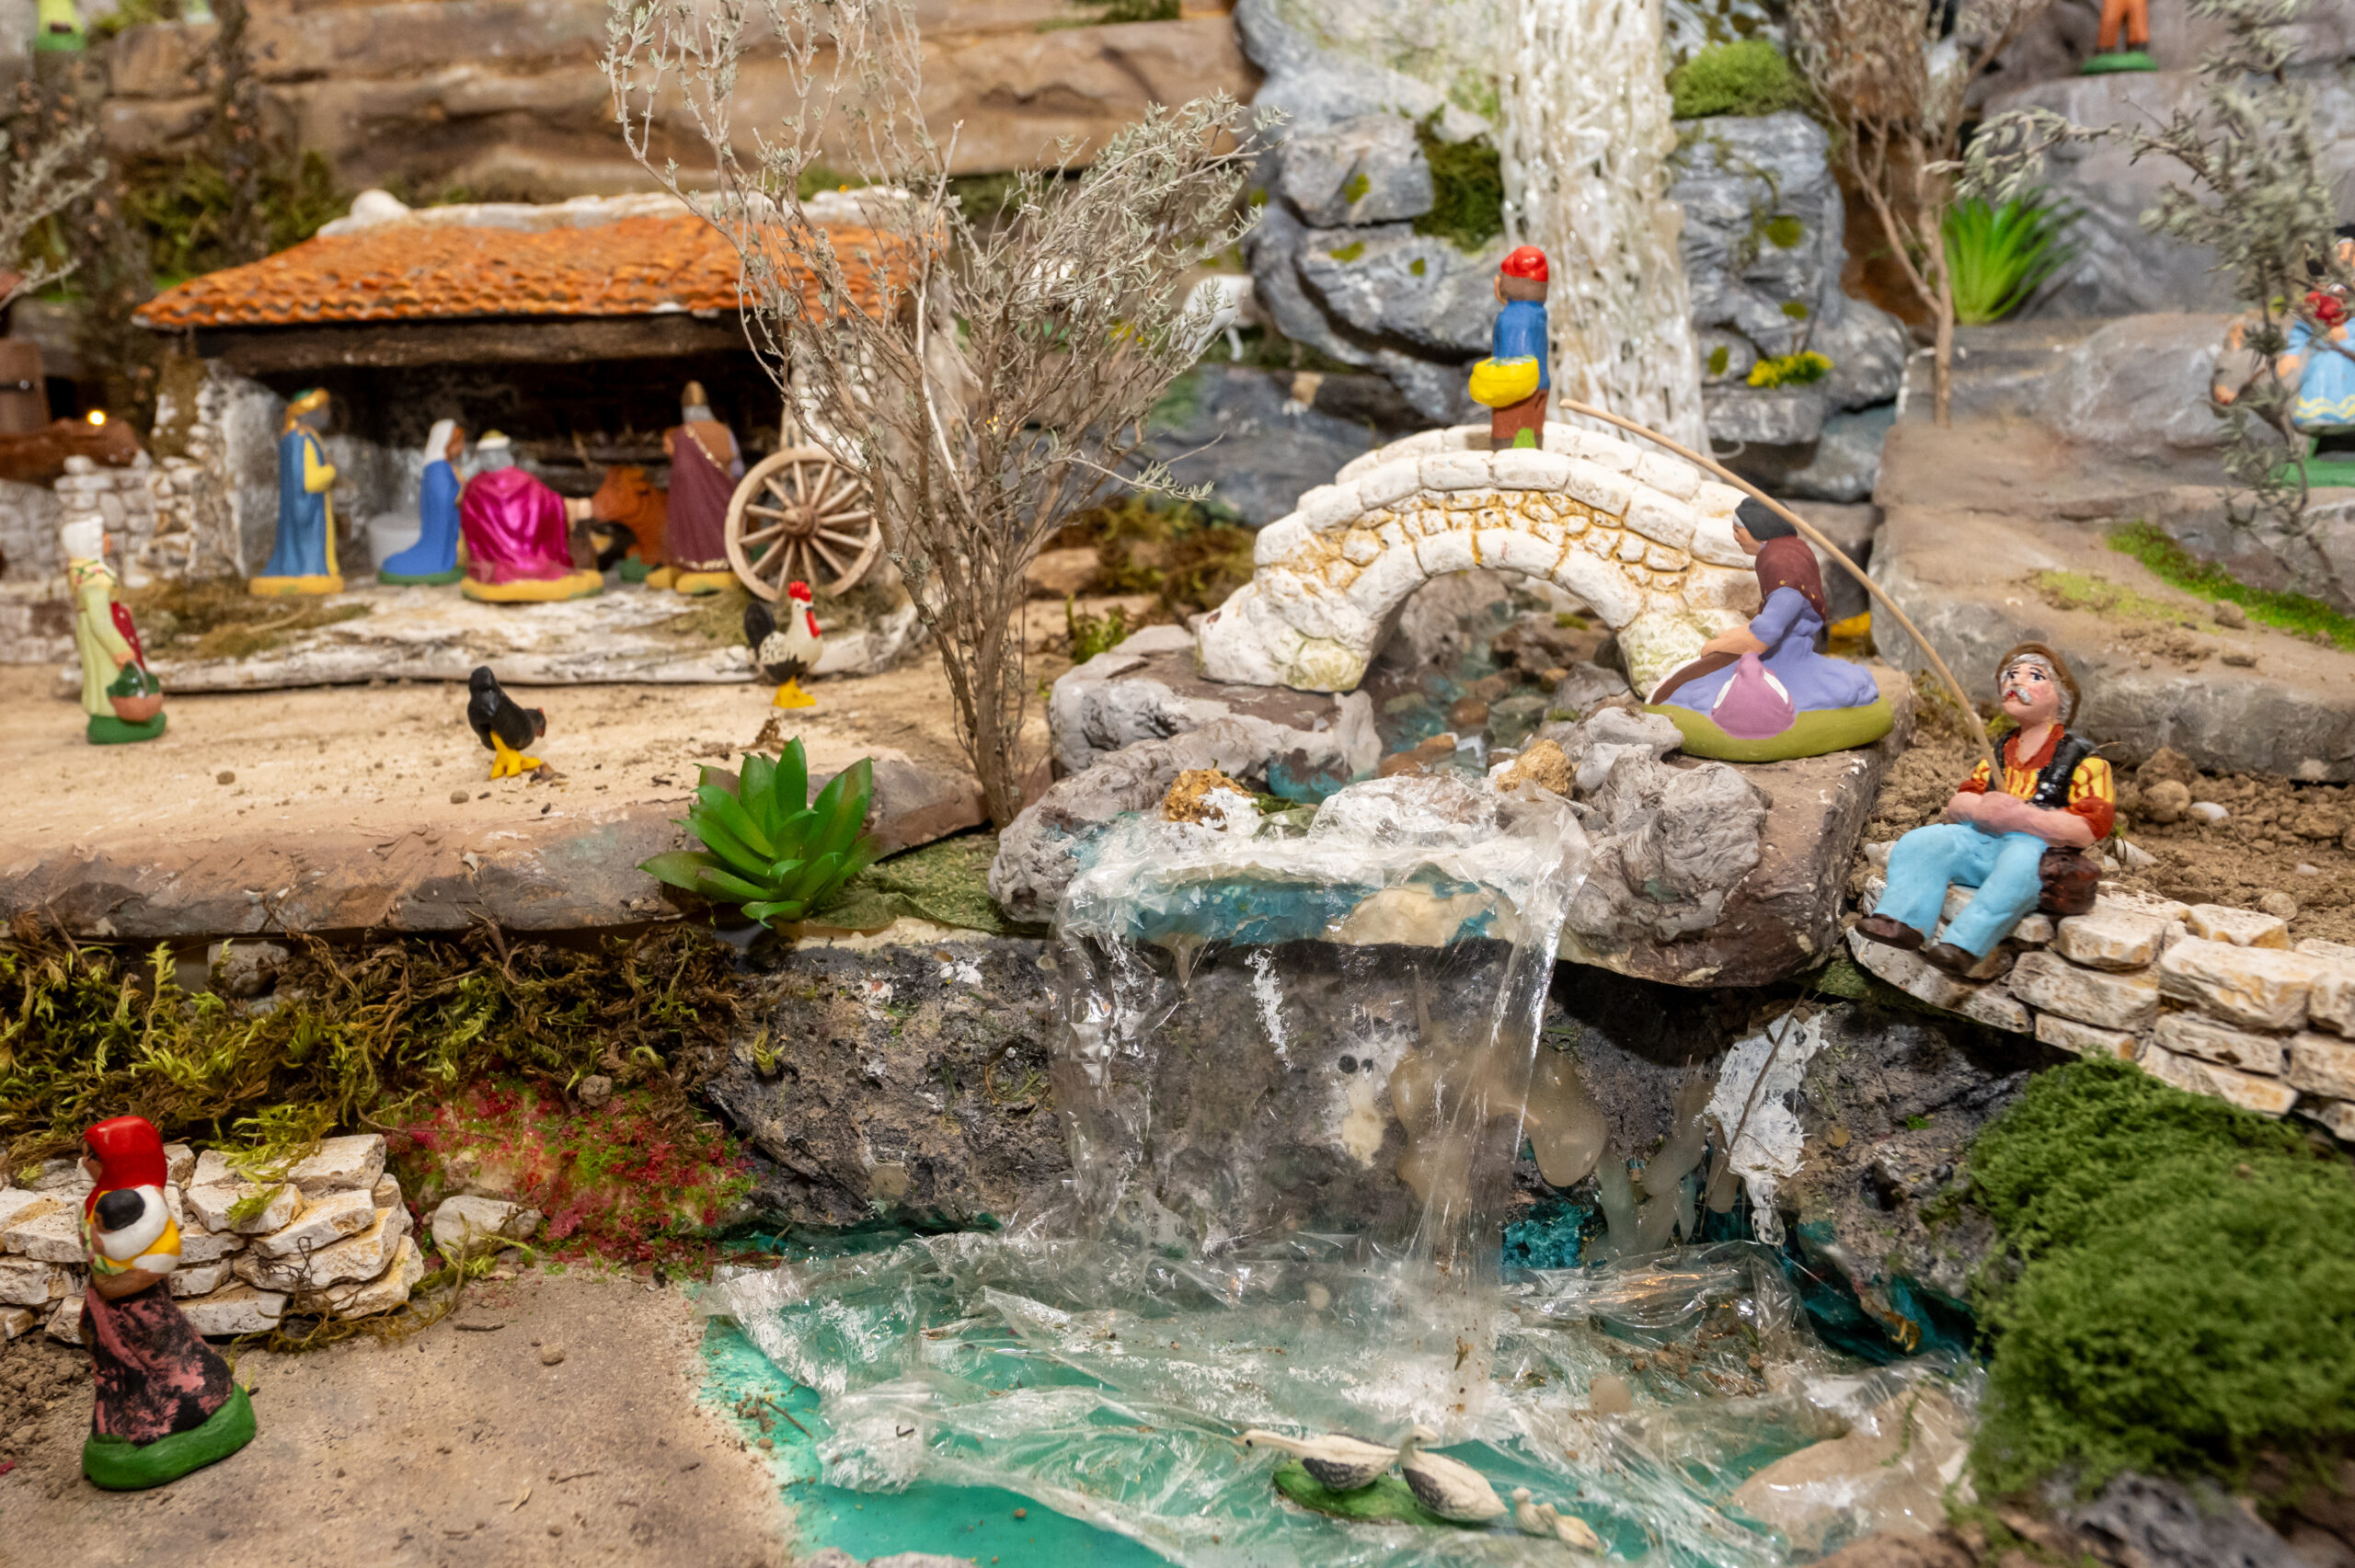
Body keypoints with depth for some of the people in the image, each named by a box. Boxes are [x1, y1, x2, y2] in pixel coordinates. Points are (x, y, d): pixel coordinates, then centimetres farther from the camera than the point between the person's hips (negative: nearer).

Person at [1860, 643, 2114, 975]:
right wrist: (1979, 808, -7)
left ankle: (1964, 945, -48)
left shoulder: (2083, 761, 4)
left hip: (2038, 846, -6)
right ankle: (1905, 921, -30)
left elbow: (2088, 830, -9)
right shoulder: (1998, 754, 24)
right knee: (1918, 843, -15)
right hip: (1982, 839, 6)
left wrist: (2022, 816, -19)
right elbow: (1955, 806, 19)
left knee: (2019, 863, -40)